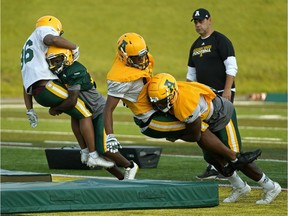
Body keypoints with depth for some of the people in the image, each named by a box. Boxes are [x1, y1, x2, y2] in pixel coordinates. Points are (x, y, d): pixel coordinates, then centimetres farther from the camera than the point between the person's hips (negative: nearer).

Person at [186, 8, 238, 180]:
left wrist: (227, 91, -22)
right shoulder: (195, 45, 17)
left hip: (222, 93, -8)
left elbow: (231, 67, -14)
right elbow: (191, 73, 23)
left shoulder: (221, 40, -7)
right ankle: (213, 168, 9)